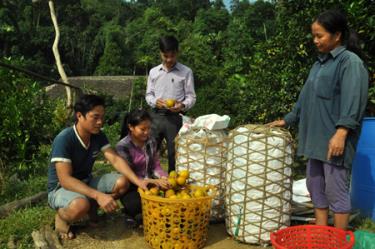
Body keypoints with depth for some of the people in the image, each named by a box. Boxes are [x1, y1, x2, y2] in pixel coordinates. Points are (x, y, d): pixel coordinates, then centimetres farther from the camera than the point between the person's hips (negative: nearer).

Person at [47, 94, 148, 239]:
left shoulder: (98, 135, -6)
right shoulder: (64, 139, -27)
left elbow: (115, 160, -13)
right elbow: (65, 180, -32)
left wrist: (138, 181, -29)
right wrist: (98, 195, -42)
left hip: (86, 183, 7)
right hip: (61, 188, -6)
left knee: (122, 182, -15)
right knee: (81, 205, -39)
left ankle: (92, 208, 7)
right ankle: (61, 217, -5)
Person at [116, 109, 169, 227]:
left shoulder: (151, 142, 4)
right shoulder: (123, 146, -14)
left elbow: (155, 166, 6)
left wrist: (165, 178, -17)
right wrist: (154, 182, -29)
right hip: (131, 188, -5)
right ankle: (131, 213, 2)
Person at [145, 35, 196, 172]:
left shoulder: (186, 72, 1)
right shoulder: (153, 72, 10)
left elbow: (191, 97, 1)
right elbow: (148, 94, 13)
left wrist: (183, 105, -20)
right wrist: (155, 102, -10)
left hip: (175, 117, -2)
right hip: (156, 116, 3)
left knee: (174, 153, 2)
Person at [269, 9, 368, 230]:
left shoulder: (350, 61, -8)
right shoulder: (319, 64, 18)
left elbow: (353, 100, -18)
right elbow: (306, 98, 24)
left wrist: (341, 132, -27)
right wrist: (287, 120, 25)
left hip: (334, 139, -9)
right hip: (315, 138, 9)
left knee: (336, 191, -2)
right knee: (316, 188, 13)